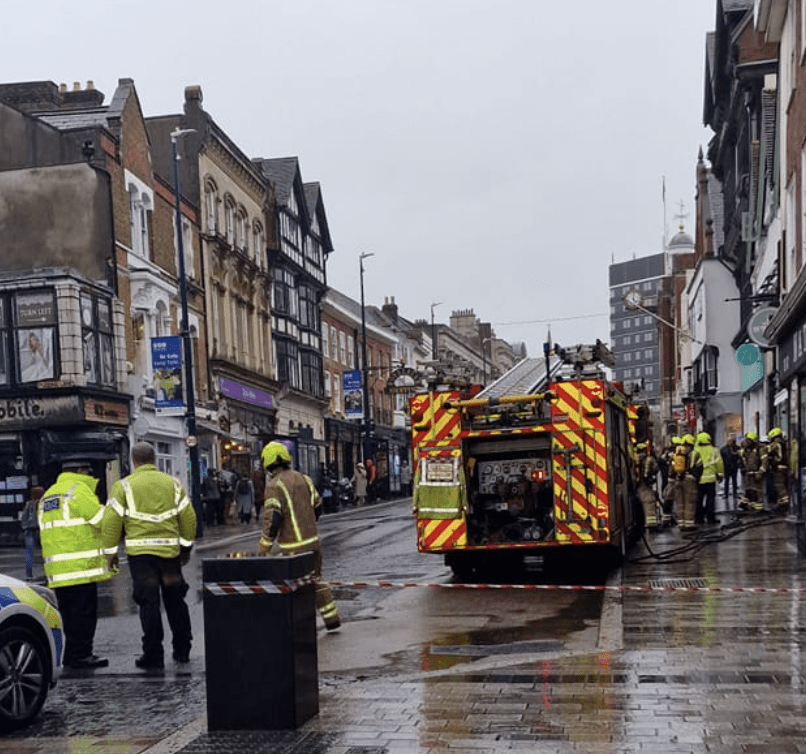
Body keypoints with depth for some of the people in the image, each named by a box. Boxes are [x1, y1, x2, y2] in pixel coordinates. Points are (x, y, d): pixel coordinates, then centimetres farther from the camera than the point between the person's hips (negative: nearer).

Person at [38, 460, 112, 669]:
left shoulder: (47, 495, 21)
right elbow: (102, 519, -9)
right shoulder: (79, 490, -8)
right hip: (81, 565, -8)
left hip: (57, 569, 9)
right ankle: (80, 654, -6)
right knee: (84, 610, -5)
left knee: (70, 610, 13)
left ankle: (72, 654, 16)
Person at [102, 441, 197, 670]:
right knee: (175, 601, 14)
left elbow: (112, 521, -4)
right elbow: (188, 517, 8)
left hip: (140, 551, -3)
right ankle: (182, 650, 21)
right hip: (170, 550, 3)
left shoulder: (124, 486, -1)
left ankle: (153, 655, 2)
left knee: (149, 603, 1)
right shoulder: (172, 483, 8)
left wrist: (111, 551, 5)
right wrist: (186, 546, 18)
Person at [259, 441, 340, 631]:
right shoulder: (304, 479, 8)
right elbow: (317, 507, 15)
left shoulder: (274, 485, -13)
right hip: (313, 539, 7)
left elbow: (272, 519, -19)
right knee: (316, 579, 19)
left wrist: (264, 547, -12)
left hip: (293, 546, -7)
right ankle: (332, 618, 23)